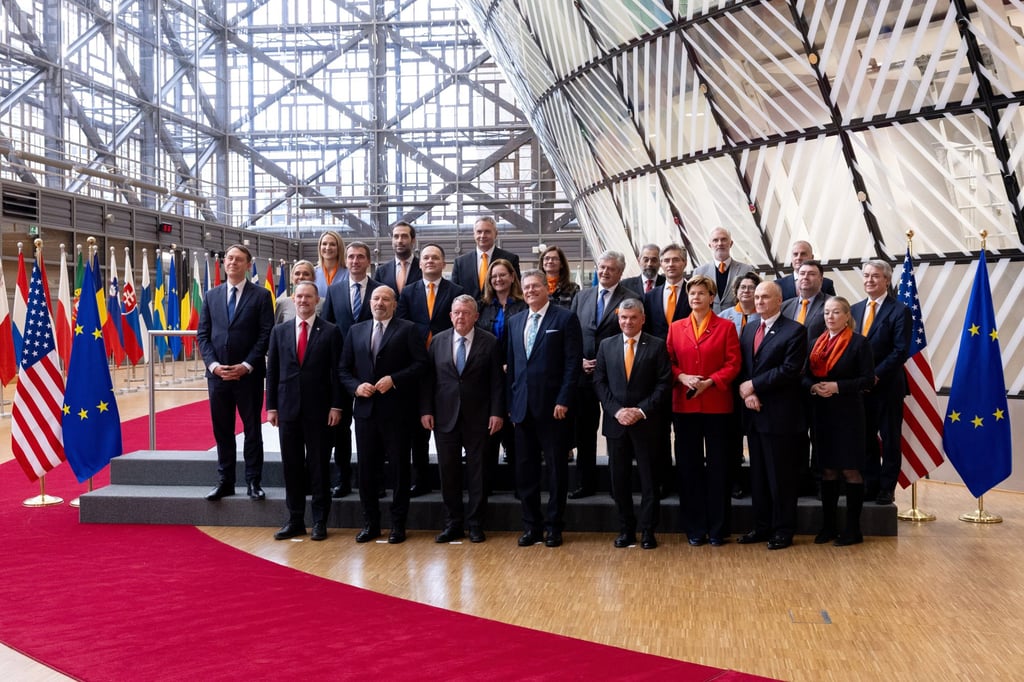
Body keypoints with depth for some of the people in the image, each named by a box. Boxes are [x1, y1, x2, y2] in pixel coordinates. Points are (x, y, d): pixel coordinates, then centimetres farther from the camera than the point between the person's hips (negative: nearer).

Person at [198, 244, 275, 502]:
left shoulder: (261, 295, -1)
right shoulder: (212, 295, 10)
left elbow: (267, 335, -7)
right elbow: (202, 334, 7)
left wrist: (247, 365, -14)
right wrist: (213, 364, -7)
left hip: (249, 374, -3)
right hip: (218, 373, 3)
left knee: (252, 429, 4)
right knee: (222, 430, 9)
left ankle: (254, 482, 12)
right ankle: (225, 481, 18)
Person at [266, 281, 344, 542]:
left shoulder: (330, 332, 0)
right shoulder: (280, 331, 8)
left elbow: (336, 372, -2)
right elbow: (272, 371, 9)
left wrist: (336, 406, -7)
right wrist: (271, 406, 4)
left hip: (319, 410, -3)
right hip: (288, 408, 3)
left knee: (319, 465, 4)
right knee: (291, 466, 8)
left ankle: (320, 521, 13)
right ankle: (295, 520, 17)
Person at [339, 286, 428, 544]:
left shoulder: (407, 329, 0)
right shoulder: (356, 331, 13)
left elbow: (420, 363, -8)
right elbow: (343, 369, 12)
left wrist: (394, 379, -17)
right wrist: (356, 386, -7)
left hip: (396, 409, -3)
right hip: (365, 409, 4)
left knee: (399, 467, 4)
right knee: (366, 467, 8)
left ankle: (398, 524, 15)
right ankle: (370, 523, 20)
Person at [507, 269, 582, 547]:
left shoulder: (565, 319, -3)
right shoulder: (515, 321, 13)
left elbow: (573, 363, -8)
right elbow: (512, 365, 16)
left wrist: (564, 401, -14)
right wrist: (511, 402, 10)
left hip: (553, 406, -5)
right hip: (522, 407, 5)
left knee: (557, 468, 5)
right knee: (524, 469, 8)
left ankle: (554, 526, 16)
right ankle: (531, 525, 20)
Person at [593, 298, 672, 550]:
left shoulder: (657, 346, 0)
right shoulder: (606, 345, 8)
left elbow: (664, 383, -4)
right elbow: (600, 382, 5)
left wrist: (642, 410, -13)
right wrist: (616, 410, -8)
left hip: (647, 422, -2)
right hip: (615, 421, 2)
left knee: (649, 479, 4)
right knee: (620, 479, 7)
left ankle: (648, 531, 14)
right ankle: (626, 529, 18)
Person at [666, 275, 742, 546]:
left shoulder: (726, 327, 3)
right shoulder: (676, 328, 9)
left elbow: (733, 364, -3)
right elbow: (668, 361, 8)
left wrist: (709, 382, -15)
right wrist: (682, 377, -11)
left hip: (716, 405, -2)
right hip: (684, 406, 2)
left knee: (718, 466, 4)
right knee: (688, 466, 5)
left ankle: (717, 529, 14)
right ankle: (694, 529, 16)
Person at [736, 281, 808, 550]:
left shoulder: (794, 331, -6)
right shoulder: (748, 330, 16)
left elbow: (790, 370, -16)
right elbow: (742, 367, 12)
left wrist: (754, 385, -14)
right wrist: (747, 393, -7)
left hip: (779, 414, -6)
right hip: (754, 413, 7)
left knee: (781, 474, 1)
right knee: (758, 474, 12)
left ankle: (783, 530, 11)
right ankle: (762, 526, 21)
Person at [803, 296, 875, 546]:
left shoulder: (859, 343, -5)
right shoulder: (817, 343, 11)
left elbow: (868, 379, -9)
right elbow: (806, 375, 10)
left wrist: (838, 387, -19)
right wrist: (813, 387, -11)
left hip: (847, 413, -5)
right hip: (821, 412, 5)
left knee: (850, 469, 0)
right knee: (827, 469, 10)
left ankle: (853, 528, 8)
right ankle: (828, 525, 18)